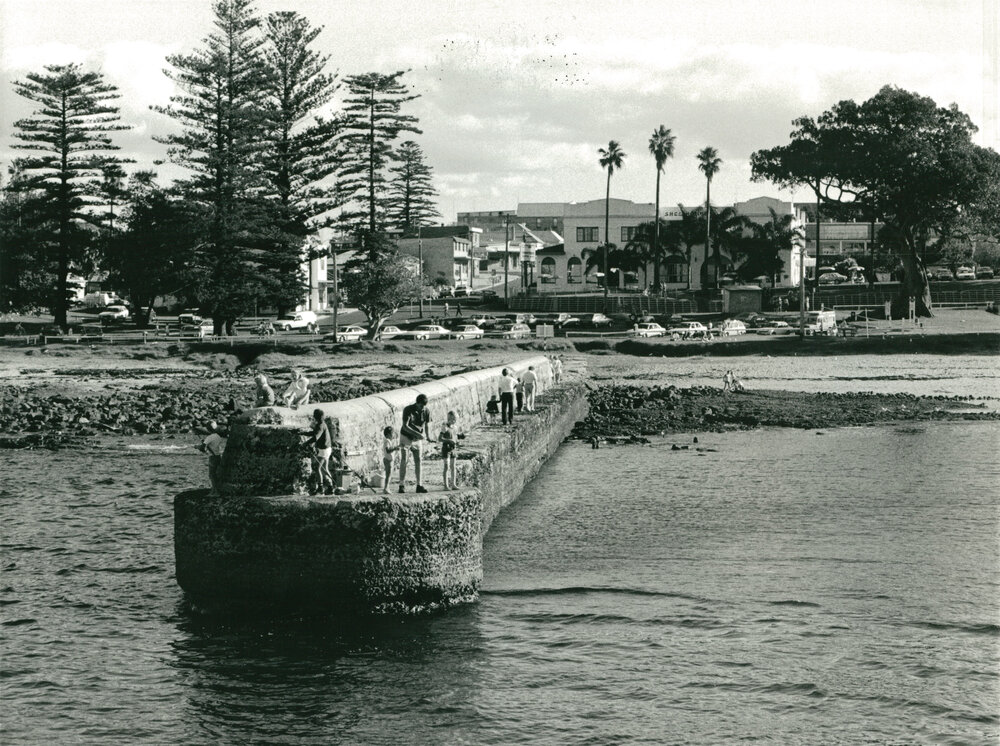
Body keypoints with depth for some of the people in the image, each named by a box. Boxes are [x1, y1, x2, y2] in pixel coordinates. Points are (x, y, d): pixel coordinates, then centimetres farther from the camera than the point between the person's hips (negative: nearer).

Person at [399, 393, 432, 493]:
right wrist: (417, 434, -34)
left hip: (418, 439, 3)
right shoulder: (408, 410, -19)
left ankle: (419, 486, 1)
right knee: (403, 461, -6)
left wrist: (428, 437, -23)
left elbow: (427, 425, -3)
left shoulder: (426, 412, -8)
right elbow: (405, 426, -23)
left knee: (418, 461, 0)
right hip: (406, 436, -3)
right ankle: (401, 486, -7)